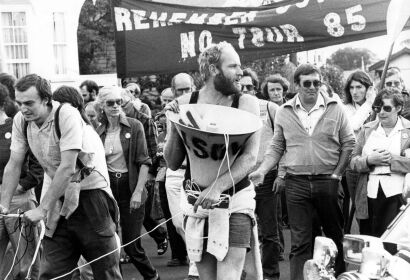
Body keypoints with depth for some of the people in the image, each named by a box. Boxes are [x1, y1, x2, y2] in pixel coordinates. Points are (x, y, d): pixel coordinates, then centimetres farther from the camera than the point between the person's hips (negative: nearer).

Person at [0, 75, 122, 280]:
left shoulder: (67, 115, -22)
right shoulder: (20, 121, -4)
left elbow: (68, 168, -26)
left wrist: (42, 209, -28)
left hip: (89, 188, -5)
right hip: (57, 196, 5)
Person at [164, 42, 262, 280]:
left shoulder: (246, 103, -4)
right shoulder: (185, 103, 0)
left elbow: (250, 156, -14)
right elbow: (173, 163, 3)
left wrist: (218, 187, -27)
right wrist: (174, 125, -13)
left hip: (235, 199, -2)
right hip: (197, 200, 2)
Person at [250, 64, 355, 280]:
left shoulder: (335, 109, 0)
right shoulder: (284, 112, 3)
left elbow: (348, 144, 3)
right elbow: (276, 148, 7)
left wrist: (337, 173, -4)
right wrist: (262, 171, -7)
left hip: (328, 181, 0)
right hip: (296, 183, 0)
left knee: (335, 236, 12)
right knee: (300, 241, 0)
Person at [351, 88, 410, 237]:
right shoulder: (367, 129, 14)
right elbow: (353, 161, 10)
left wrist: (391, 159, -14)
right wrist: (370, 160, -8)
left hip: (396, 196, -3)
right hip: (369, 195, 4)